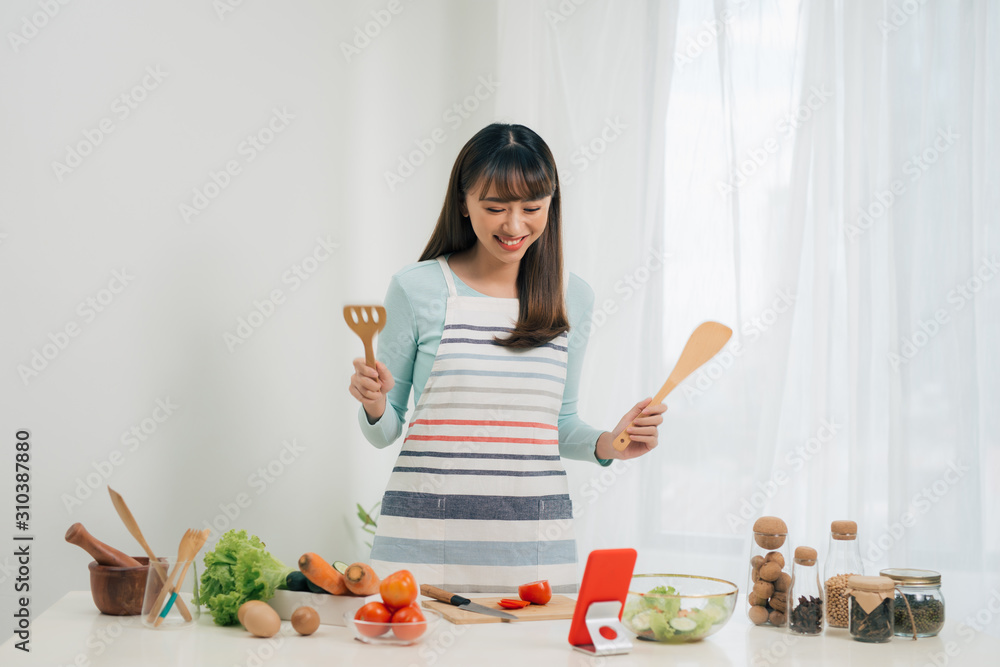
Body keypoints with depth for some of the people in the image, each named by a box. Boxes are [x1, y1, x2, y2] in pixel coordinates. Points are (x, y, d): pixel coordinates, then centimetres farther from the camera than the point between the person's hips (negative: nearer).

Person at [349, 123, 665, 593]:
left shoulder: (572, 298, 7)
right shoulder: (417, 289, -3)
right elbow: (384, 431, 4)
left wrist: (607, 445, -2)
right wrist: (375, 404, -16)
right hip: (428, 536, -2)